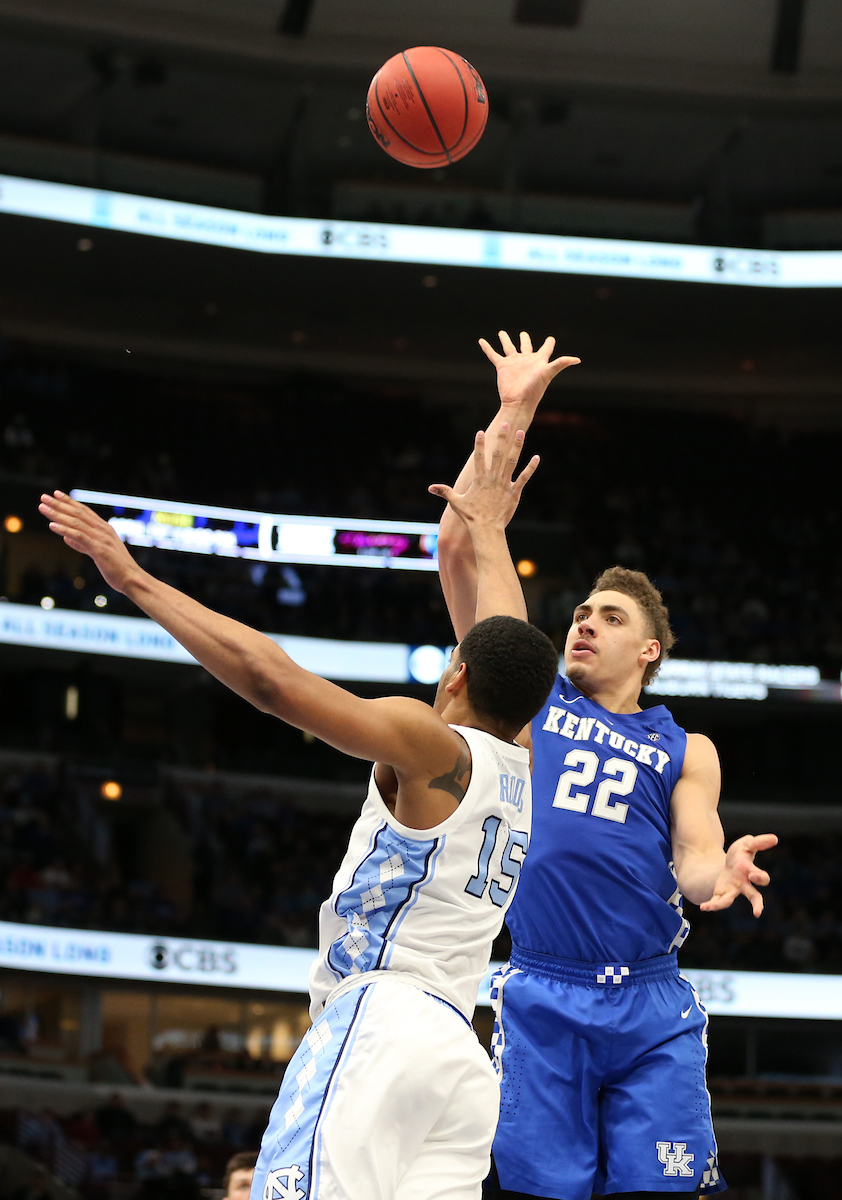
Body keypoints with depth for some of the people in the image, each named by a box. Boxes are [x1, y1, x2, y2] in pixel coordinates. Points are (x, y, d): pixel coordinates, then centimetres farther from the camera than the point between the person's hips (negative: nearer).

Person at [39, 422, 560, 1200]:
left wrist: (136, 581, -4)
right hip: (460, 1056, 8)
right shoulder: (526, 772, 19)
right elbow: (511, 650, 37)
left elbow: (270, 678, -8)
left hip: (377, 1026, -8)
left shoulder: (431, 746, -1)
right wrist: (490, 528, 53)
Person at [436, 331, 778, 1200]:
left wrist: (721, 873, -20)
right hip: (540, 998, -1)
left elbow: (693, 862, 6)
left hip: (651, 1006, 1)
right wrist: (513, 414, 8)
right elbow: (459, 546, 9)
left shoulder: (685, 751, 17)